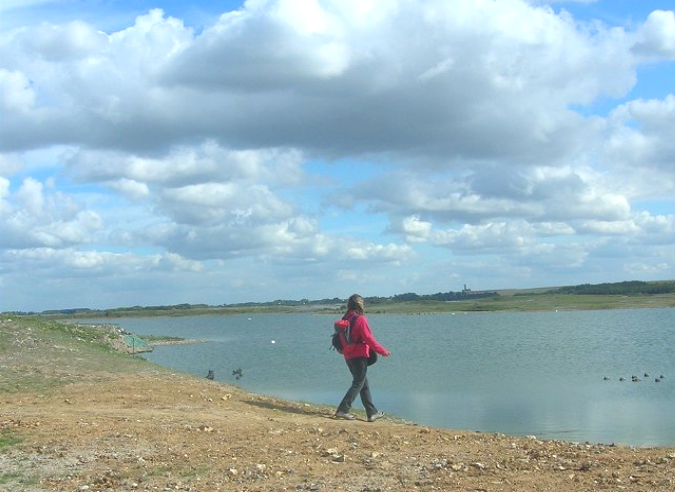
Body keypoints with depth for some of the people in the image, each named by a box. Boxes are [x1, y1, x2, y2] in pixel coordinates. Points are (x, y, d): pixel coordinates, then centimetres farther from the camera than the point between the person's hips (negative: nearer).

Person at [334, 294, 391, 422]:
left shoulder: (345, 319, 8)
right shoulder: (360, 319, -14)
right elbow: (369, 339, -16)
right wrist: (383, 351, -9)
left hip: (348, 356, 8)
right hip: (359, 356, -8)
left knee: (364, 384, 14)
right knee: (358, 384, -2)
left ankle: (372, 412, 19)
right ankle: (343, 410, -8)